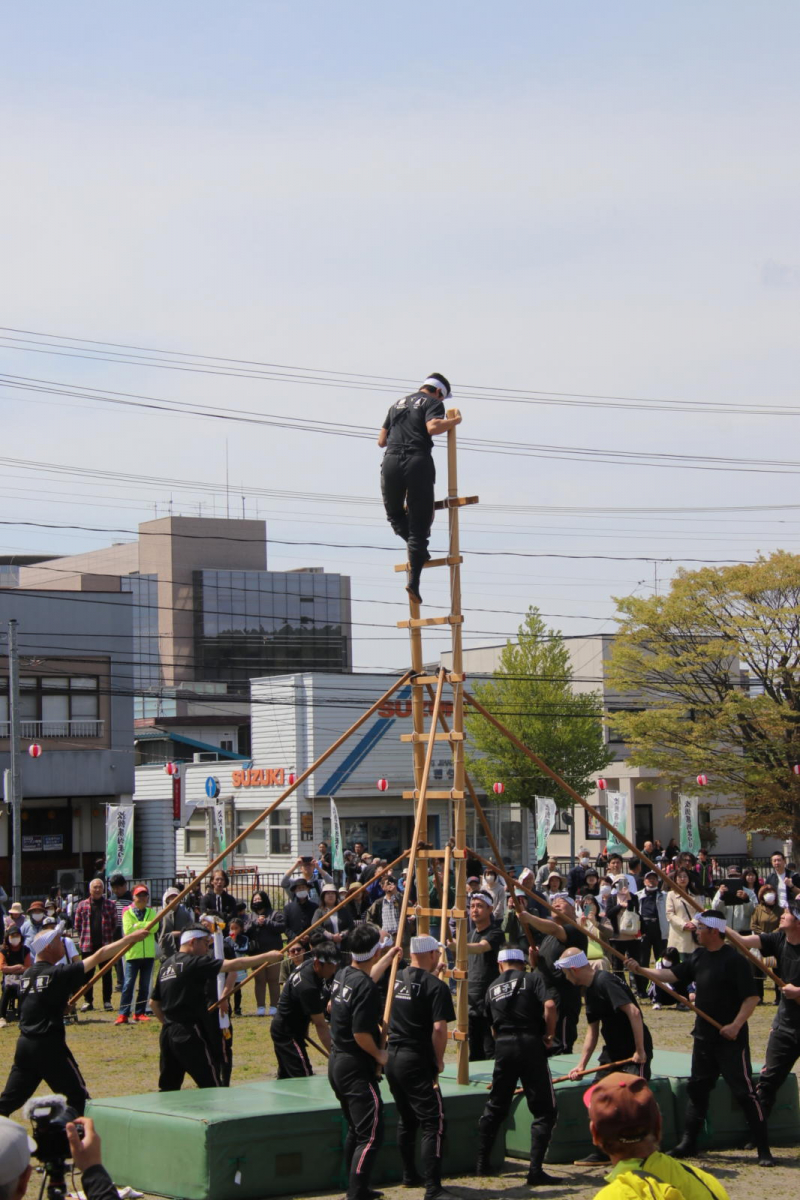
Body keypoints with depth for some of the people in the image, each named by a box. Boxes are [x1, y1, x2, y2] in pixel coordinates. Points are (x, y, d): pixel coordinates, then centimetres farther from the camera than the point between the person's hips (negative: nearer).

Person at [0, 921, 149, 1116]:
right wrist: (130, 938, -4)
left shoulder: (26, 975, 9)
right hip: (49, 1046, -6)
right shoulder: (58, 973, -10)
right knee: (77, 1096, 5)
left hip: (24, 1043, 6)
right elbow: (99, 956, -9)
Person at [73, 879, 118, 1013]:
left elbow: (115, 924, 10)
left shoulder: (110, 905, 6)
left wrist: (110, 938, 3)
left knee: (106, 974, 3)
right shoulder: (82, 905, 7)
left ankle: (107, 1001, 9)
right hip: (87, 946, 1)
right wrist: (82, 938, 4)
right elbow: (77, 925, 11)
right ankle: (88, 1001, 11)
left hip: (105, 945, -1)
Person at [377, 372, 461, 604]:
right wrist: (454, 421, 6)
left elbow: (381, 441, 29)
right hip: (418, 461, -4)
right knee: (419, 523, 0)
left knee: (394, 513, 24)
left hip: (391, 461, 4)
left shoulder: (397, 404, 27)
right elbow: (433, 427, -11)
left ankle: (417, 549, -1)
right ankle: (413, 581, -10)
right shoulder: (433, 403, 10)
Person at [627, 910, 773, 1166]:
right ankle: (688, 1144, 24)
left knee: (744, 1091, -8)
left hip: (730, 1039, -8)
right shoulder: (699, 956, 9)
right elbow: (673, 975, 13)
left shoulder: (734, 960, -16)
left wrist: (736, 1024, -25)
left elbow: (752, 996, -18)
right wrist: (641, 970, 3)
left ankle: (764, 1150, -4)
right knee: (697, 1088, 14)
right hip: (704, 1037, 8)